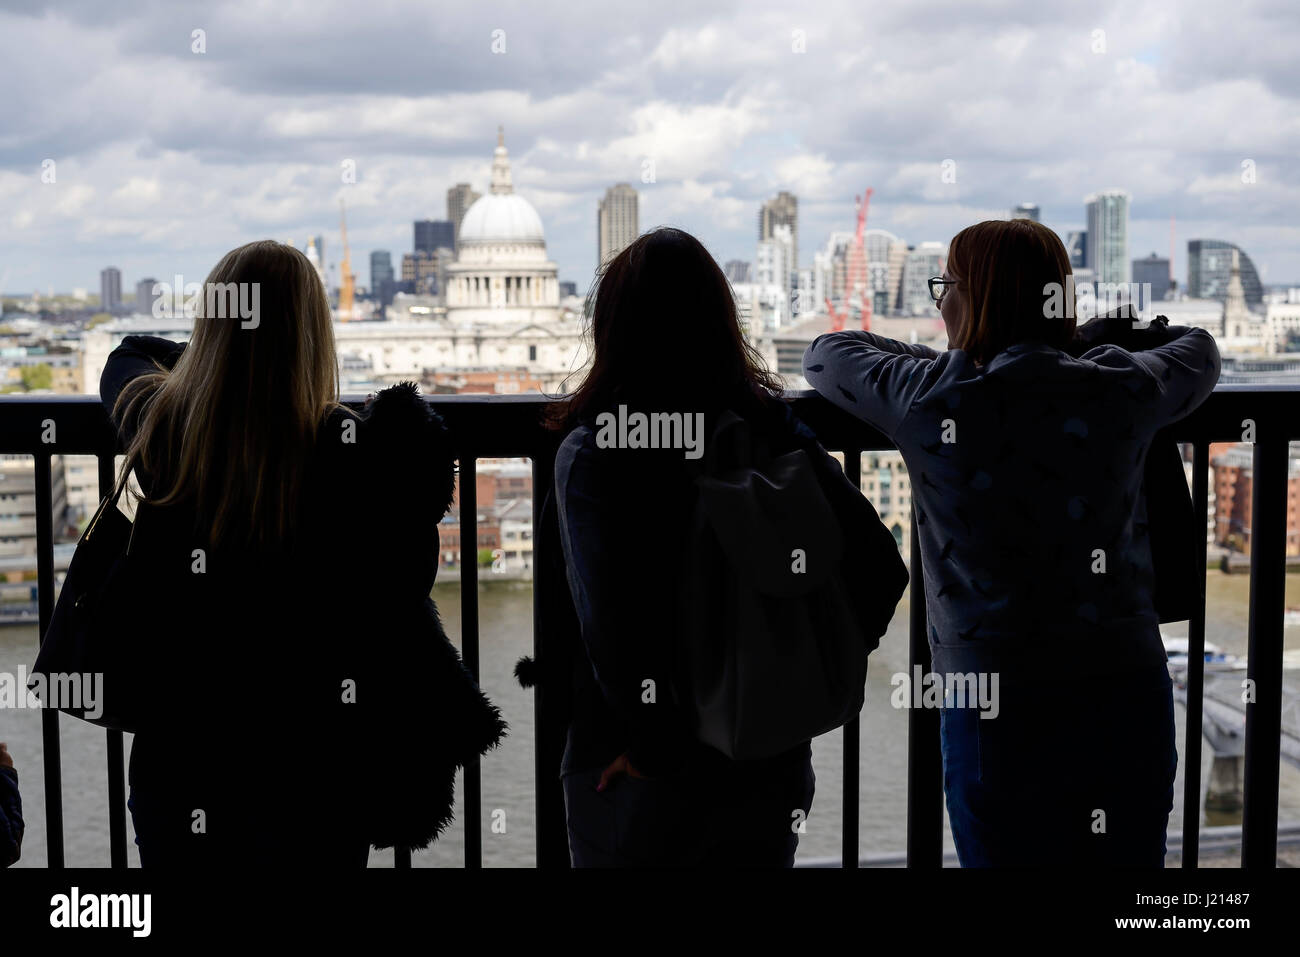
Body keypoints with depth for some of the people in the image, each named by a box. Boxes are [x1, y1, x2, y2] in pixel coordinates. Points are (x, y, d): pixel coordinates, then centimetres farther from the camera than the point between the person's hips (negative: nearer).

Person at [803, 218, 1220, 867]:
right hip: (1130, 688, 3)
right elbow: (1198, 352, 24)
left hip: (997, 700, -2)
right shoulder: (1120, 391, 1)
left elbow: (825, 354, 14)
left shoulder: (930, 402, -6)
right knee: (1129, 860, 17)